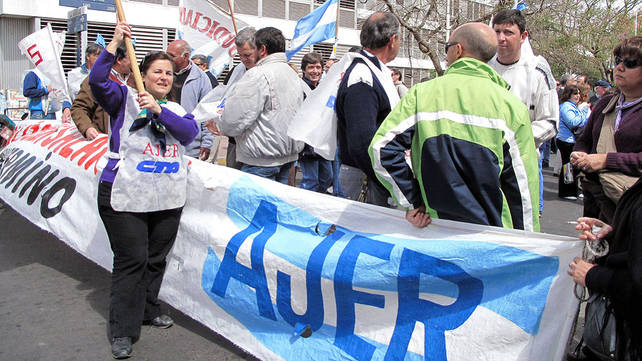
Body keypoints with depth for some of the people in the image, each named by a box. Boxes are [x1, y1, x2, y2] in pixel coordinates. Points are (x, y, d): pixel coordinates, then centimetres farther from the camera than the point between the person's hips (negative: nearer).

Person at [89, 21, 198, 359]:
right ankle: (122, 331, 6)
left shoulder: (176, 109, 16)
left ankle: (148, 310, 33)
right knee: (131, 260, -4)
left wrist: (158, 109, -17)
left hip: (168, 199, 5)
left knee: (156, 258, 14)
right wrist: (115, 43, -17)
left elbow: (189, 132, -4)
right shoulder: (124, 99, 5)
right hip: (125, 197, -5)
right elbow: (97, 81, -14)